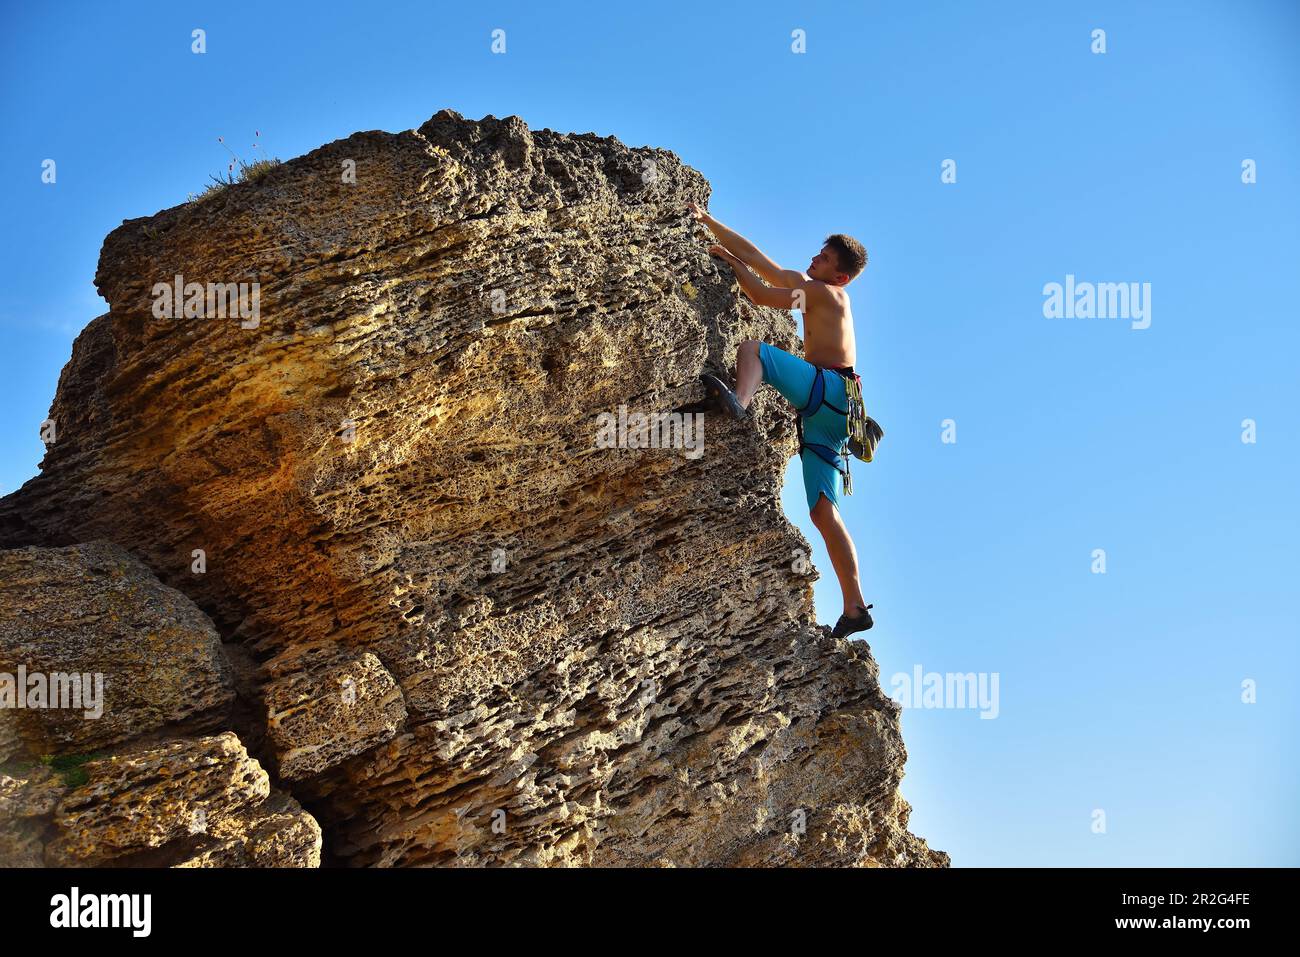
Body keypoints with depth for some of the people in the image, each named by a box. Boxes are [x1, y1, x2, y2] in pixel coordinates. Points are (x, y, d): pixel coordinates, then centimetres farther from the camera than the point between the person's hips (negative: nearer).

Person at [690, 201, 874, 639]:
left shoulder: (827, 293, 4)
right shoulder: (799, 283, 28)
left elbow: (761, 295, -3)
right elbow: (754, 256, 28)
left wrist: (729, 259, 8)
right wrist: (707, 221, 26)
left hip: (830, 391, -8)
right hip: (825, 413, 8)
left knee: (752, 348, -12)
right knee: (823, 512, 0)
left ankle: (738, 401, -46)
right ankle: (854, 608, -5)